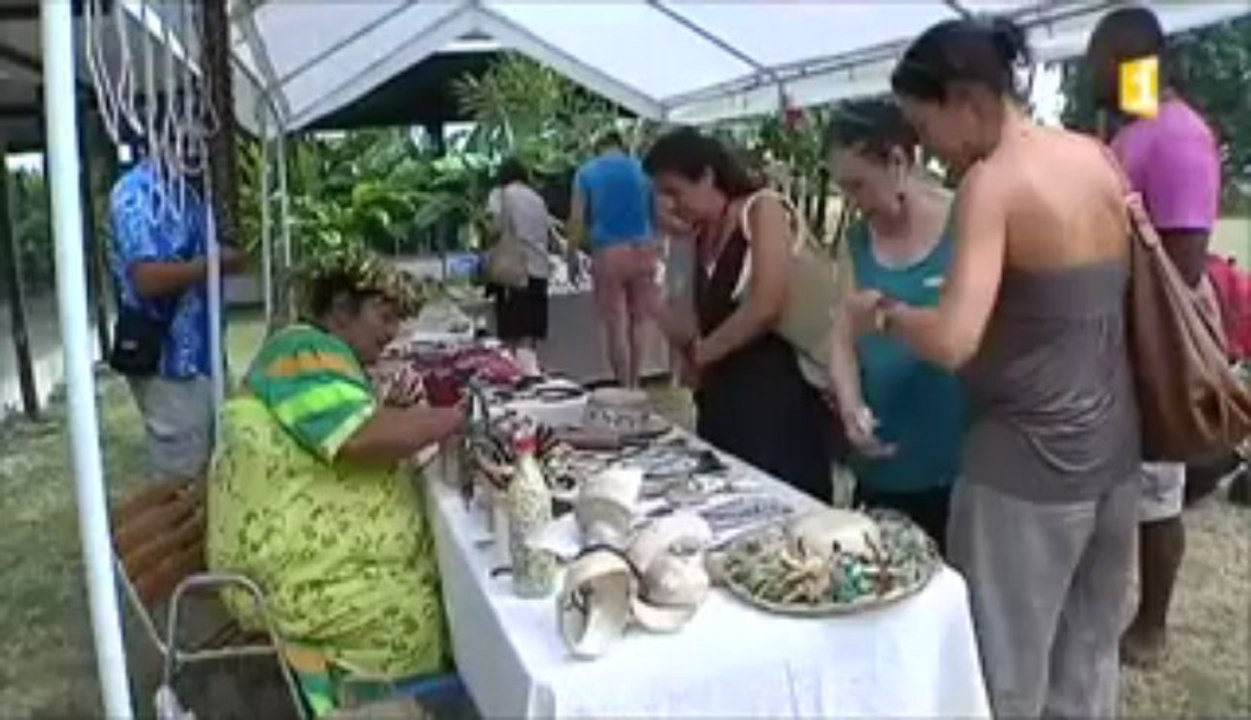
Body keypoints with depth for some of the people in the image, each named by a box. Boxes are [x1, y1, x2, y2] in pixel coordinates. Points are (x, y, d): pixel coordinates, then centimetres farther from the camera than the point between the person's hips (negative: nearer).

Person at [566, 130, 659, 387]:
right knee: (638, 323, 11)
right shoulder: (642, 169, 7)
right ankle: (634, 387, 14)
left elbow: (577, 219, -2)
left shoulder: (586, 173, 4)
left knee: (615, 326, 4)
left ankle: (624, 390, 5)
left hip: (607, 252, -2)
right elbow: (658, 214, 9)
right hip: (643, 249, 2)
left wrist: (572, 255, 5)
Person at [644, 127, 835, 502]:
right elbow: (705, 322, 13)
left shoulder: (762, 210, -5)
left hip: (780, 389, -6)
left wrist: (700, 352, -6)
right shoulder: (699, 239, 14)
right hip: (724, 397, 7)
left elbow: (767, 307, -16)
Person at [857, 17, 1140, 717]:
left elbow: (952, 343, -26)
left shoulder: (993, 182, -17)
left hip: (1028, 465, -8)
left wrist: (882, 311, -7)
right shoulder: (1098, 158, 5)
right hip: (1115, 453, 8)